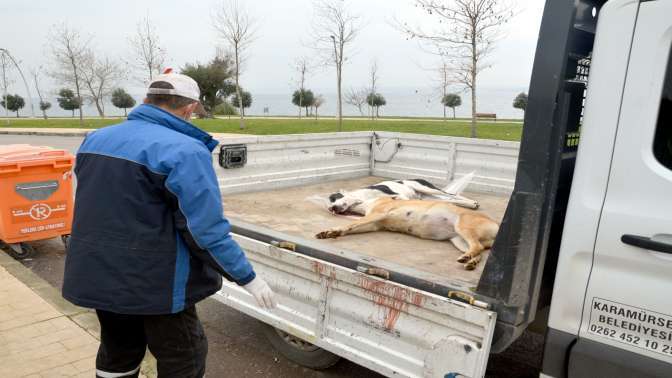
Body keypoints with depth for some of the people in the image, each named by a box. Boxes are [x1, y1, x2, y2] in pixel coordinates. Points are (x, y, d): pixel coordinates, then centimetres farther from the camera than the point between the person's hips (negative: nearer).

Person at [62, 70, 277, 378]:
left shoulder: (95, 140, 5)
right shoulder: (184, 151, -21)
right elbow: (206, 230, -23)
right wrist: (248, 277, -13)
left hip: (98, 276, 8)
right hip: (155, 283, -7)